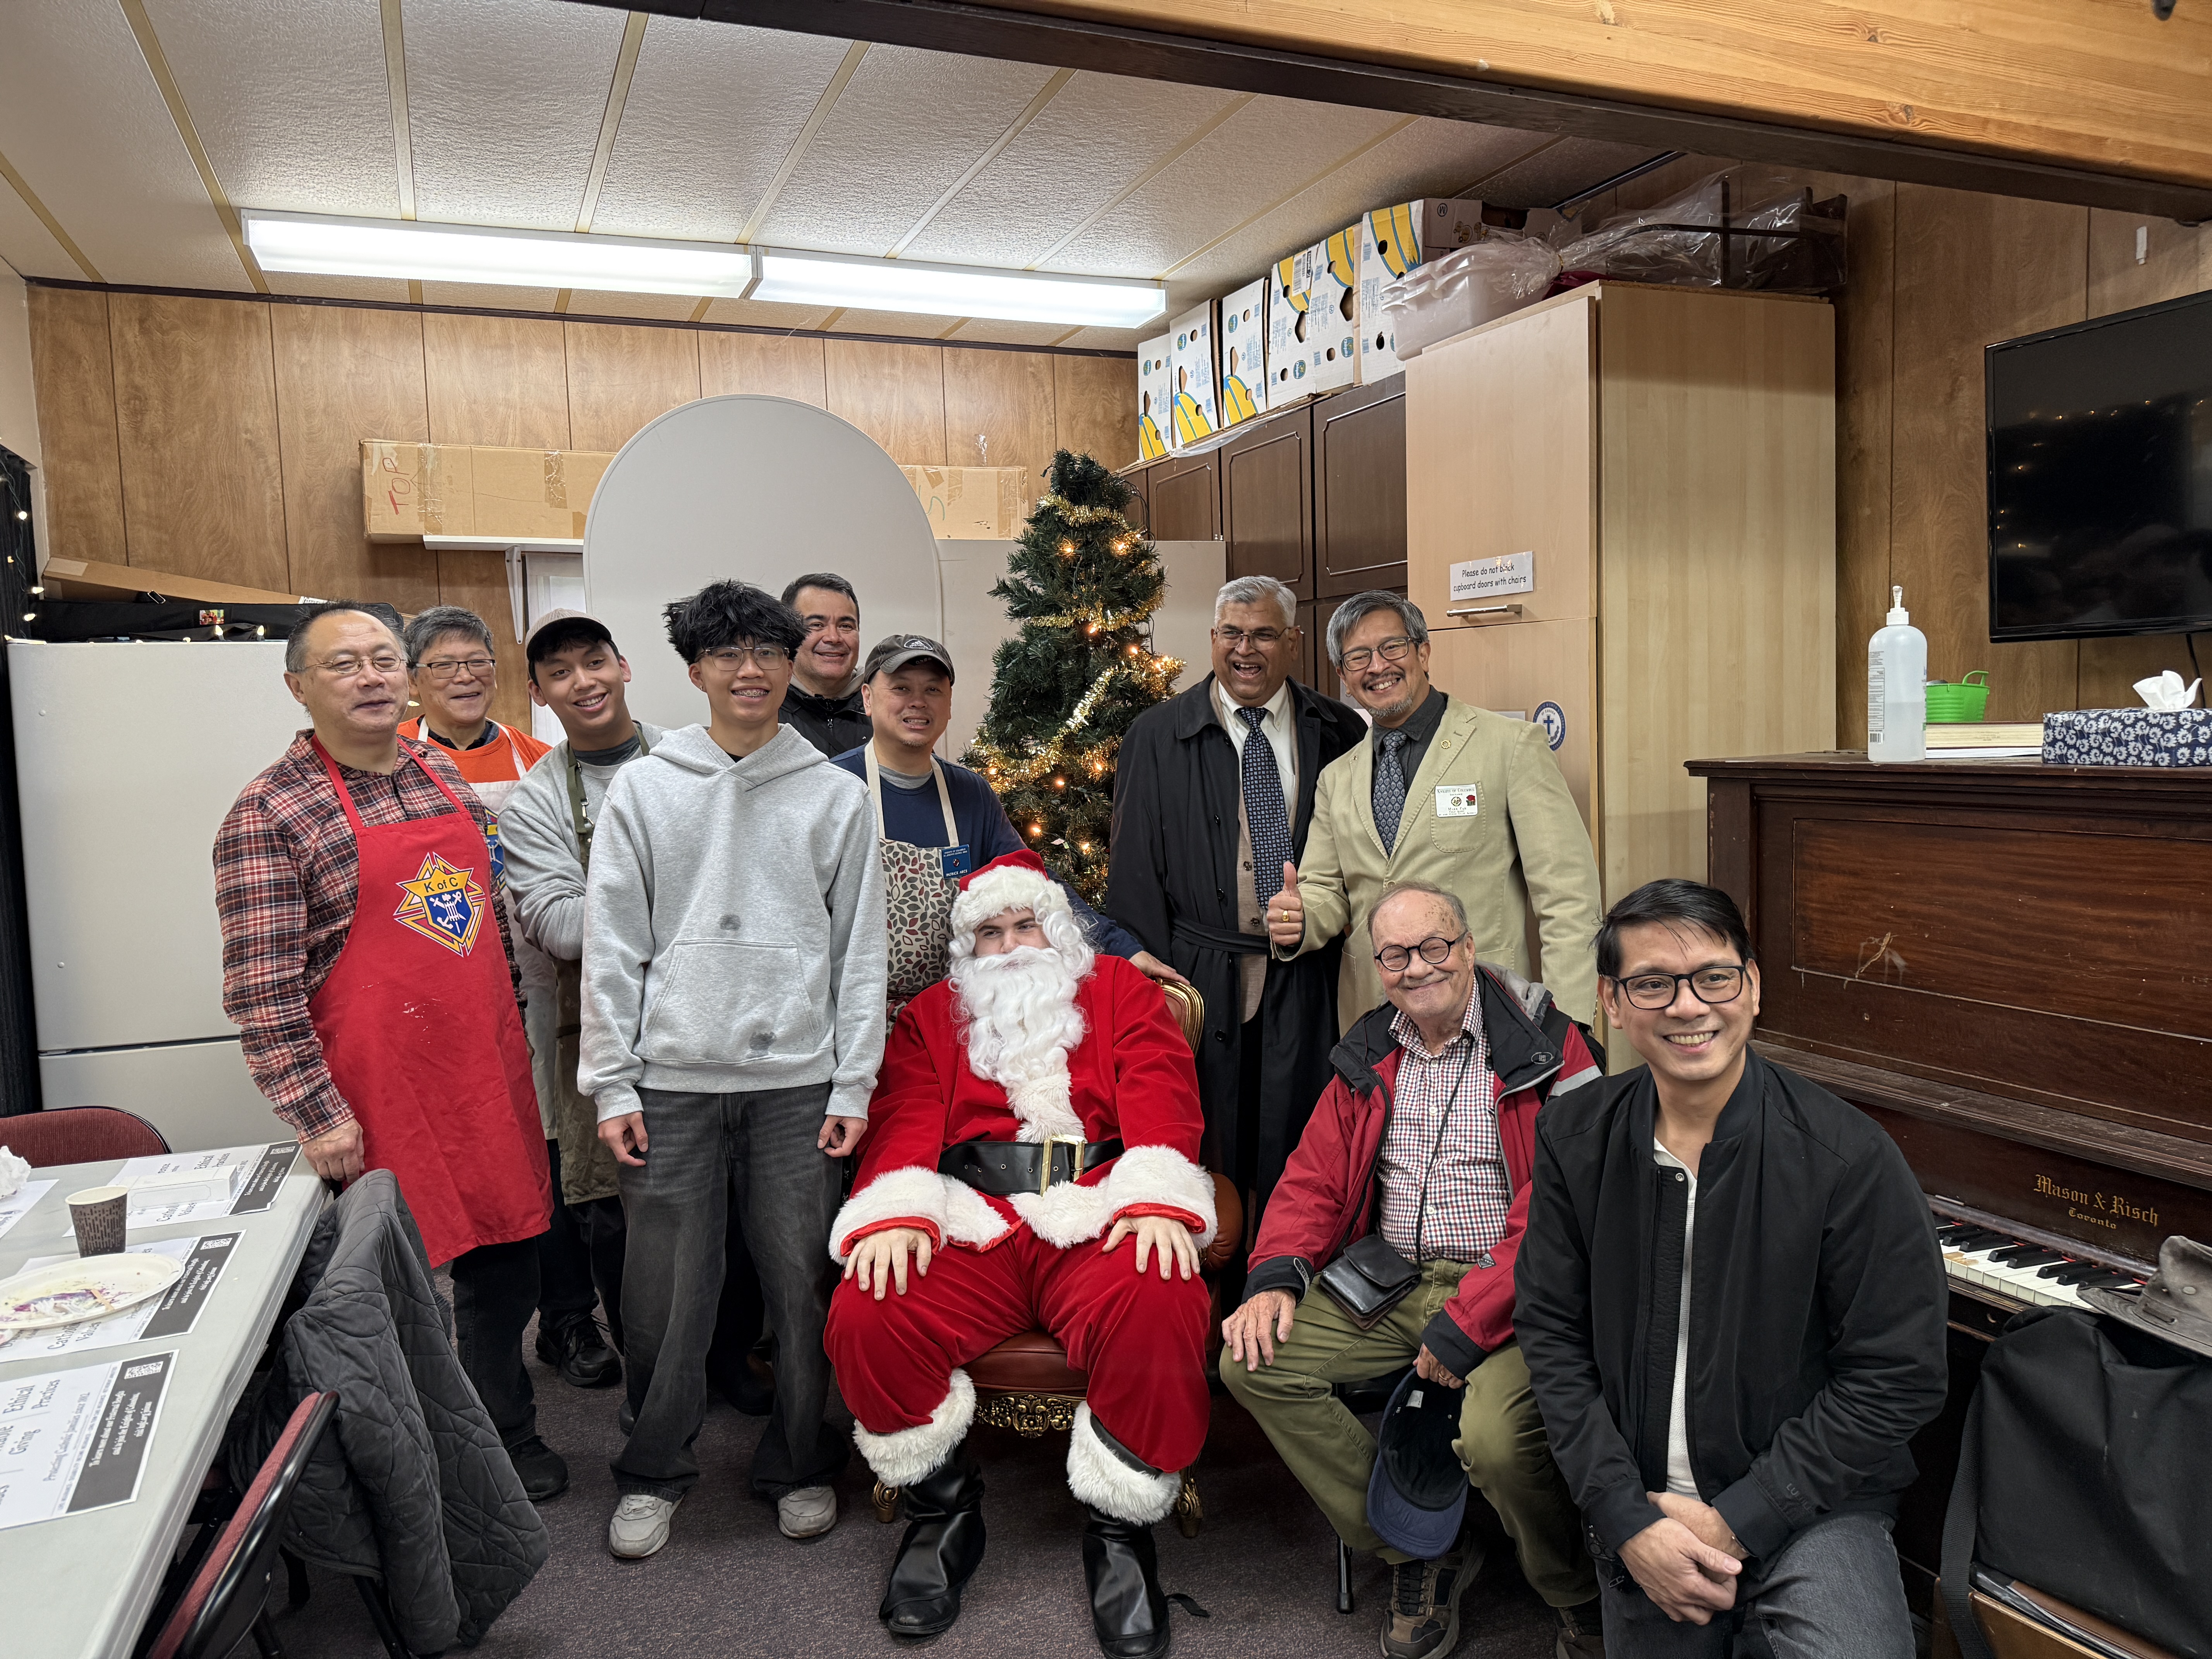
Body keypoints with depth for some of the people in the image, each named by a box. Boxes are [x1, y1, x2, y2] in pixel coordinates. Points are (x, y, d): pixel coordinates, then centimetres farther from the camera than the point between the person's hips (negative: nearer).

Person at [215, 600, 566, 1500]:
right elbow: (261, 991, -13)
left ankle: (506, 1434, 37)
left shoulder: (444, 775, 10)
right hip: (380, 1090, -6)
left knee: (505, 1256, 17)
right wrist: (317, 1114, -16)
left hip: (488, 1072, 7)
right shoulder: (270, 815, -10)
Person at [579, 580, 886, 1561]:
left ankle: (800, 1464, 26)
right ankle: (653, 1471, 26)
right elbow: (611, 946, 3)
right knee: (665, 1288, 5)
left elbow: (860, 952, 4)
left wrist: (853, 1086, -1)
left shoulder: (836, 797, 5)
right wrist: (610, 1084, -2)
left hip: (797, 1081, 0)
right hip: (672, 1081, 0)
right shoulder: (642, 789, 5)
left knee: (803, 1280, 6)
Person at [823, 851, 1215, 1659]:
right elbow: (905, 1119, 9)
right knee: (867, 1317, -26)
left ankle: (1119, 1528, -9)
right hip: (973, 1229, 2)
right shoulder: (932, 1016, 24)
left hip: (1099, 1226, -1)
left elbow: (1160, 1096, 5)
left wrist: (1158, 1200, -14)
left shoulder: (1121, 992, 20)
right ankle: (942, 1510, 0)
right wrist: (894, 1214, -12)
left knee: (1161, 1308, -33)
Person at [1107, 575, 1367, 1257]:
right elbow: (1134, 872, 2)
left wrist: (1321, 921, 0)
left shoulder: (1339, 733, 8)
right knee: (1205, 1155, 4)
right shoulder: (1158, 737, 4)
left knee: (1299, 1147, 4)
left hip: (1307, 981, 1)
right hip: (1201, 979, -1)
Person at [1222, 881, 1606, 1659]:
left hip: (1503, 1291, -6)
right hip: (1389, 1280, 6)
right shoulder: (1369, 1055, 12)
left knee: (1495, 1436, -32)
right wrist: (1274, 1278, -4)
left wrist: (1465, 1326, -20)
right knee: (1252, 1361, -9)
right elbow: (1315, 1178, 14)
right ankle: (1420, 1552, 5)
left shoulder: (1544, 1047, -8)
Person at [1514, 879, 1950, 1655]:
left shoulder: (1846, 1155, -16)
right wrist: (1628, 1520, -12)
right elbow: (1554, 1336, -2)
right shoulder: (1574, 1138, -5)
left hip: (1808, 1506, -3)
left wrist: (1734, 1523, -14)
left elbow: (1899, 1379, -13)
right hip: (1642, 1505, 3)